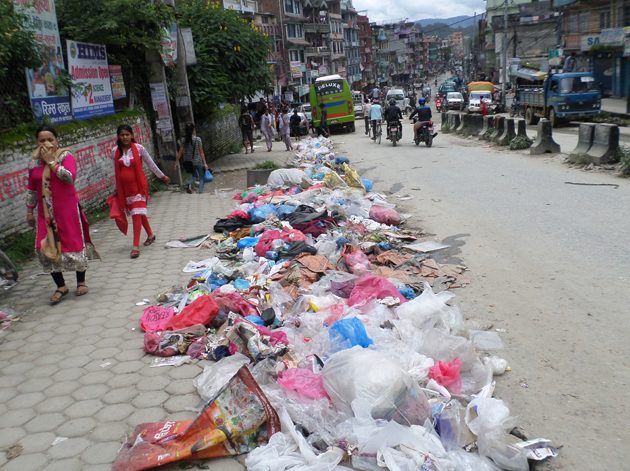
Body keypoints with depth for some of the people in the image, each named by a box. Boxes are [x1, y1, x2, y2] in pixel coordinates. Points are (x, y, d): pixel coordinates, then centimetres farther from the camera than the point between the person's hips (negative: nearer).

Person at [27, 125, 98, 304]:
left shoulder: (65, 156, -7)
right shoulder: (34, 162, 5)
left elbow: (70, 177, -25)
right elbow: (31, 189, 13)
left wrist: (51, 161, -20)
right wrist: (29, 211, 13)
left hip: (68, 210, -4)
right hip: (46, 212, 4)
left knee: (74, 243, 5)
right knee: (46, 248, 0)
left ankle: (81, 282, 24)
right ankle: (61, 286, 13)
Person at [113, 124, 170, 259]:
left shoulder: (138, 148, -7)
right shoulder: (115, 151, 0)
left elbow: (150, 163, 5)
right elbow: (116, 171, 12)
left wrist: (162, 176, 15)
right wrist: (117, 188, 18)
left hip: (138, 185, -3)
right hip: (124, 187, 3)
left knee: (137, 214, -11)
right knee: (139, 212, 15)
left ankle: (136, 246, -11)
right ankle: (150, 235, 37)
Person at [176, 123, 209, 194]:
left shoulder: (183, 140, -3)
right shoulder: (198, 139, -12)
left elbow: (180, 152, 0)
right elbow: (201, 152, -11)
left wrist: (177, 161, 10)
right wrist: (205, 163, -6)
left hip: (188, 162, 4)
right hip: (198, 161, -4)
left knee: (194, 175, 24)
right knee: (202, 177, 11)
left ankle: (189, 184, -4)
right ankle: (201, 192, 1)